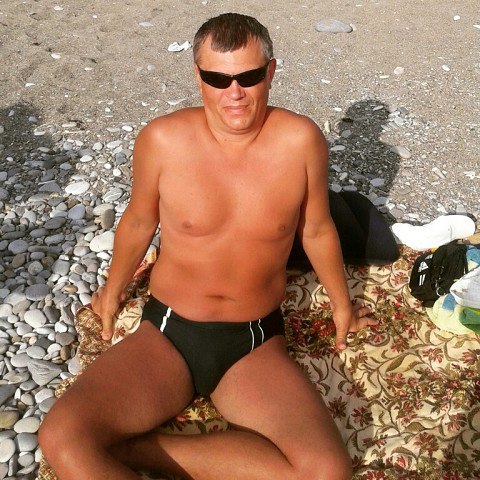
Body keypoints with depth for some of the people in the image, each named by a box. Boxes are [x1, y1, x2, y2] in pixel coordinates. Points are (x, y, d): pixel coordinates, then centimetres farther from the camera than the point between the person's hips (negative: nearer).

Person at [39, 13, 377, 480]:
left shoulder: (301, 140, -10)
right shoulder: (162, 140, -10)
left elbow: (317, 231, 6)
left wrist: (342, 306, 20)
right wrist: (113, 292, 24)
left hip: (256, 343, 1)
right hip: (166, 333, -1)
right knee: (62, 436, -25)